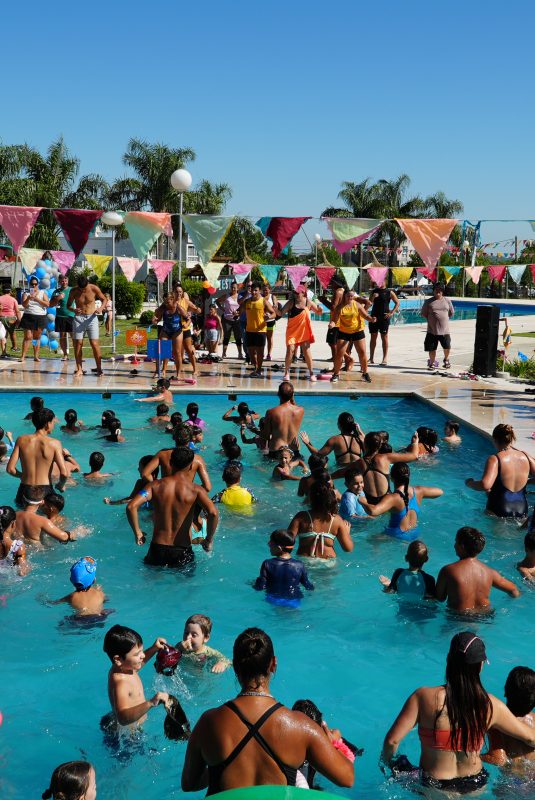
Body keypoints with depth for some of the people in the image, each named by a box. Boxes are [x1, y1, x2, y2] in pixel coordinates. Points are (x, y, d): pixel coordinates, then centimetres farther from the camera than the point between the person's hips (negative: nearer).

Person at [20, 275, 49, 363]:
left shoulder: (42, 293, 8)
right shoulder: (26, 293, 7)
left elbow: (47, 304, -3)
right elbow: (24, 305, -6)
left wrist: (37, 299, -14)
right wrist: (28, 298, -24)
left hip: (40, 317, 1)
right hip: (28, 317, -1)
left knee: (37, 337, 4)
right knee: (28, 337, -7)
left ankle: (36, 356, 8)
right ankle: (23, 356, -8)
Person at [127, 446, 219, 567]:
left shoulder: (156, 485, -3)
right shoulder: (195, 490, -8)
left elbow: (131, 507, -15)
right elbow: (213, 513, -23)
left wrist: (137, 533, -1)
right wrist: (209, 540, -8)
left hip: (157, 549, 2)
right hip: (183, 553, -2)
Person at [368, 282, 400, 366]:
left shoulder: (389, 292, -1)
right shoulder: (373, 292, 9)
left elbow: (397, 303, 1)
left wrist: (391, 313, -9)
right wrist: (373, 297, -14)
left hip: (384, 317, -4)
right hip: (374, 316, 4)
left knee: (384, 337, -1)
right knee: (373, 337, 8)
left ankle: (385, 358, 1)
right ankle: (371, 358, 15)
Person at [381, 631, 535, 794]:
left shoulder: (424, 697, -20)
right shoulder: (491, 705, -14)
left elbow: (392, 740, -20)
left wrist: (387, 761, 2)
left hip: (435, 788, -3)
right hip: (475, 784, 4)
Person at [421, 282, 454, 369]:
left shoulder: (447, 301, 8)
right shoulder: (428, 301, 3)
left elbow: (451, 313, 16)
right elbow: (423, 313, 9)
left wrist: (443, 319, 11)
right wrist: (431, 319, 8)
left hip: (444, 329, 1)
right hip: (432, 329, -1)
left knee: (447, 347, -3)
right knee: (432, 348, 2)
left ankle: (446, 359, 25)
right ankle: (432, 363, 19)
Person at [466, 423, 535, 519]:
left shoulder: (495, 460, -14)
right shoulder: (526, 457, 2)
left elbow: (485, 485, -27)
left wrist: (469, 483, -8)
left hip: (499, 512, -5)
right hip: (522, 511, 5)